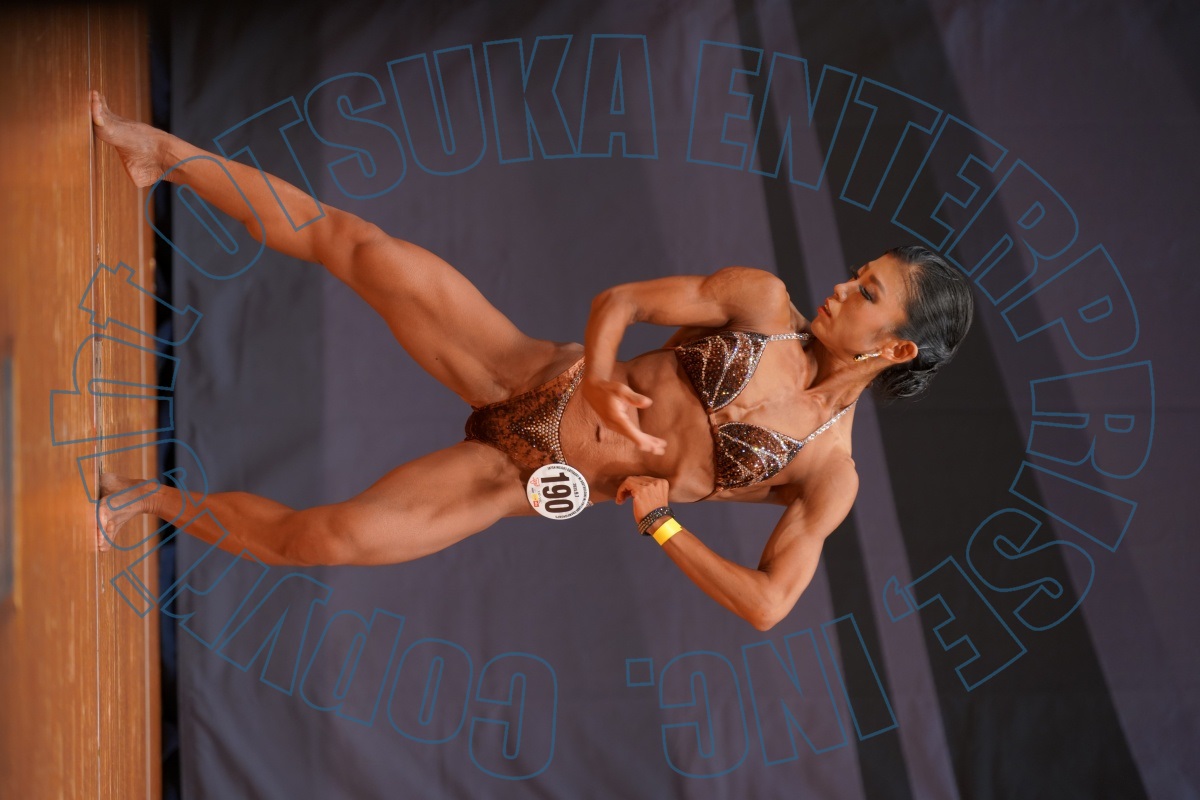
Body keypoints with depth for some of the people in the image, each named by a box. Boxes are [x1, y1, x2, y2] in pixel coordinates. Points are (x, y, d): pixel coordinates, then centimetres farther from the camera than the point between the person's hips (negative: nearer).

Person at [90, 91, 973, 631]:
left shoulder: (829, 474, -7)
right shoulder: (763, 299, -3)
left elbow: (767, 605, -12)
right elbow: (618, 300, -2)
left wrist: (659, 519, -13)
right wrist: (597, 373, -22)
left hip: (530, 481, -1)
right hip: (532, 381, 2)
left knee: (318, 537, -18)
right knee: (364, 249, -20)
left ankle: (148, 498, 10)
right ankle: (165, 153, 1)